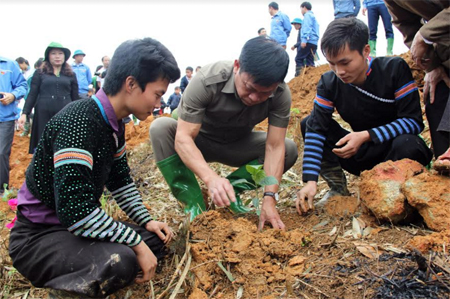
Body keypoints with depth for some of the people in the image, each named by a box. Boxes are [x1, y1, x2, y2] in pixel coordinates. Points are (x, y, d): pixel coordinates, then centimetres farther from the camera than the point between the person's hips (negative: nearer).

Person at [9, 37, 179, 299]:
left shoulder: (114, 124, 2)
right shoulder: (78, 123, -27)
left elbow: (120, 180, 14)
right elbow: (74, 210, -34)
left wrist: (146, 221, 5)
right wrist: (136, 243, -26)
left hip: (80, 225, 10)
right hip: (38, 236, -9)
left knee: (155, 240, 8)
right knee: (119, 261, -34)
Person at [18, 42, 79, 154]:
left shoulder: (71, 75, 11)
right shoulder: (40, 73, 8)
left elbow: (75, 98, 11)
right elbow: (32, 95, 5)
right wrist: (24, 113, -5)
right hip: (44, 114, -1)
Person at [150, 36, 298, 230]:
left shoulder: (281, 94, -25)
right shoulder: (207, 81, -33)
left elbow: (274, 147, -25)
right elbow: (183, 138, -36)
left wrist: (269, 199, -35)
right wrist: (211, 178, -51)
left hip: (236, 146, 2)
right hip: (199, 142, -2)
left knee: (289, 150, -20)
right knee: (160, 128, -32)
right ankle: (195, 206, -25)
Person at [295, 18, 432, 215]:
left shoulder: (394, 69, -17)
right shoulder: (329, 83, -10)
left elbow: (413, 120, -18)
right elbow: (315, 129, -18)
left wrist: (366, 136, -31)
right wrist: (310, 181, -29)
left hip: (395, 149, -3)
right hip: (363, 154, 3)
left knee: (407, 144, -39)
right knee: (308, 123, -13)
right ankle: (337, 188, -7)